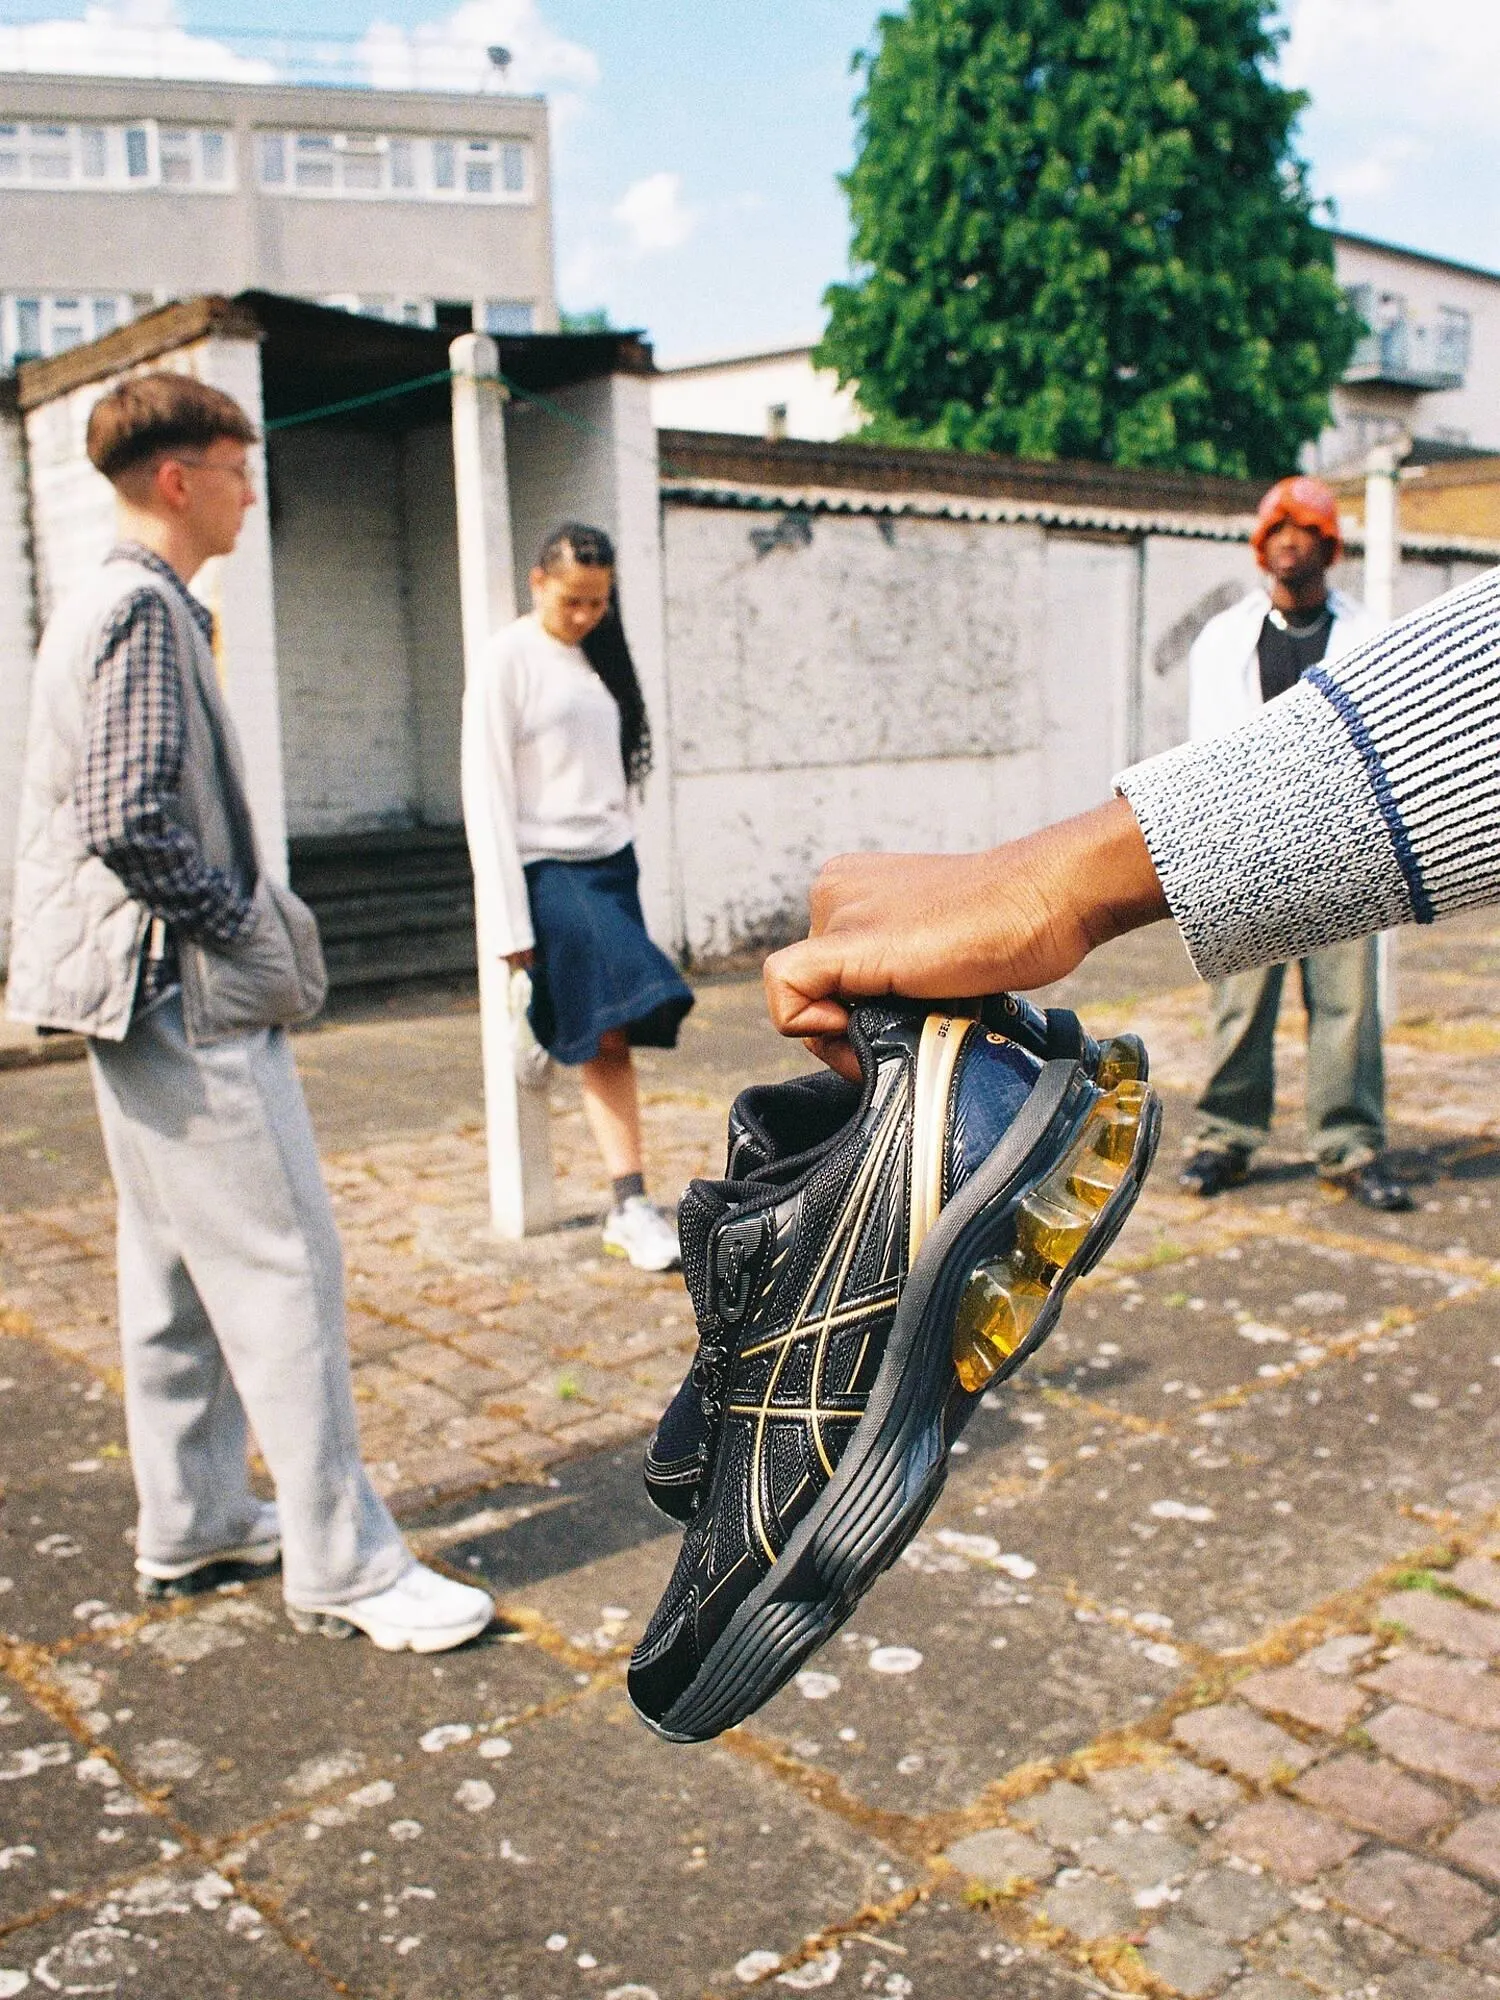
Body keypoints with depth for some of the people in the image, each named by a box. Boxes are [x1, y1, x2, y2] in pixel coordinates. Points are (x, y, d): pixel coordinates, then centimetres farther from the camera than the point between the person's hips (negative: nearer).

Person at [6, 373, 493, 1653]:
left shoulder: (118, 606, 17)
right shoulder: (143, 607, -14)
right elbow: (132, 820, -24)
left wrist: (240, 921, 13)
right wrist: (242, 925, -12)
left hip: (151, 1001, 11)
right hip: (184, 994, -11)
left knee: (178, 1266, 15)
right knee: (283, 1266, -7)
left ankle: (192, 1526, 26)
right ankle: (345, 1564, 1)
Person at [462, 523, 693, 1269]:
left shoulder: (601, 656, 14)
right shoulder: (509, 657, -5)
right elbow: (487, 794, -9)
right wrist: (509, 919, -14)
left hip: (612, 863, 6)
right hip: (548, 868, -6)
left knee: (608, 1035, 3)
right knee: (605, 1031, -14)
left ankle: (626, 1208, 8)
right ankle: (632, 1204, -11)